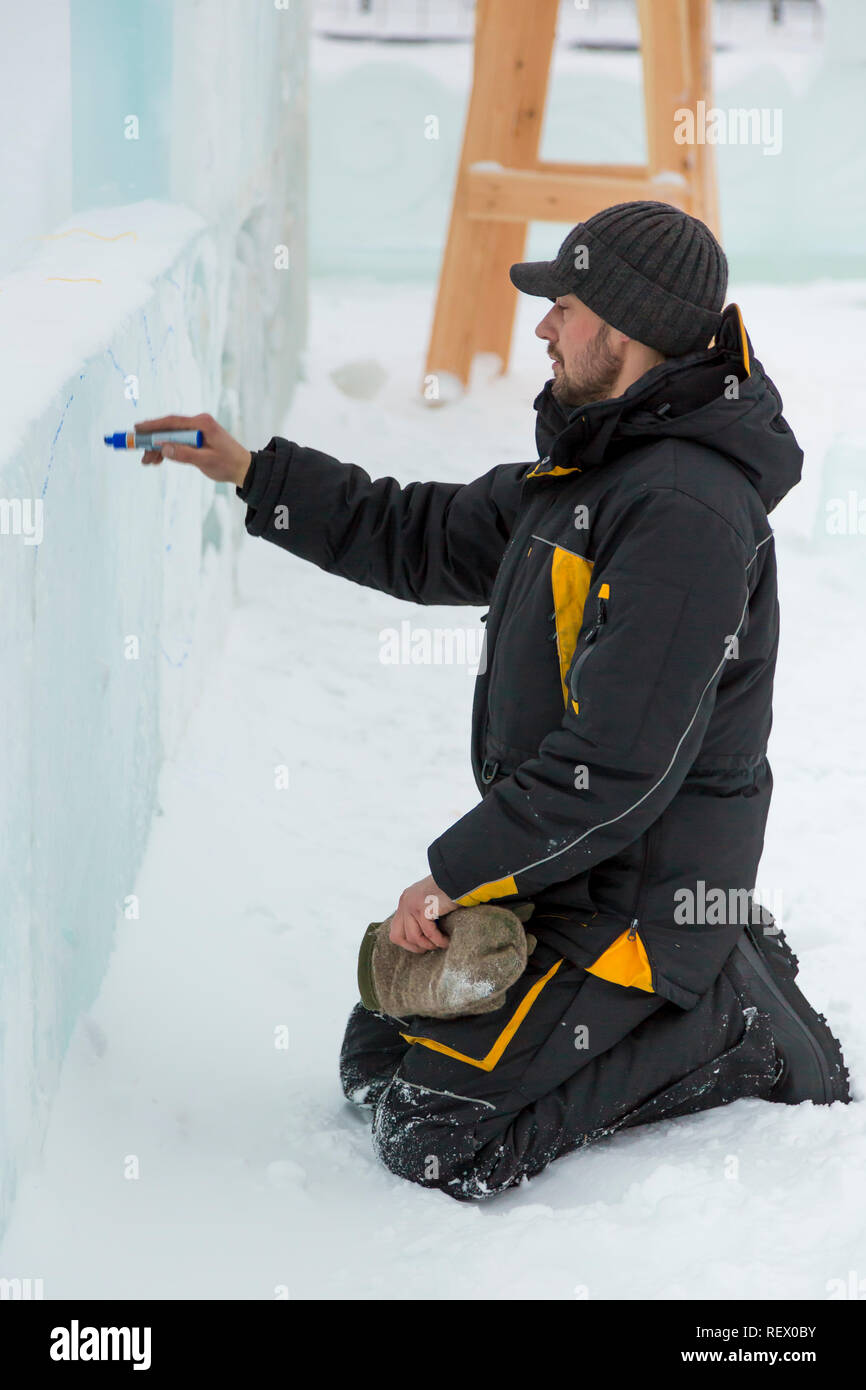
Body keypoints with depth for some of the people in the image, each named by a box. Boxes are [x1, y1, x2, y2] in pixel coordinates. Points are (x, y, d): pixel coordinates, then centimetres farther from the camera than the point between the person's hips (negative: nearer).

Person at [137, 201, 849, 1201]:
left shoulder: (684, 510, -25)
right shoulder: (593, 467, 9)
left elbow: (618, 764, -28)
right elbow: (431, 541, 21)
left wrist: (455, 875, -19)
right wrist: (252, 472, 16)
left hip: (636, 895, -10)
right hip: (565, 864, 10)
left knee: (434, 1139, -11)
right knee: (376, 1060, 15)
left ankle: (731, 1025, 1)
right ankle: (709, 973, 17)